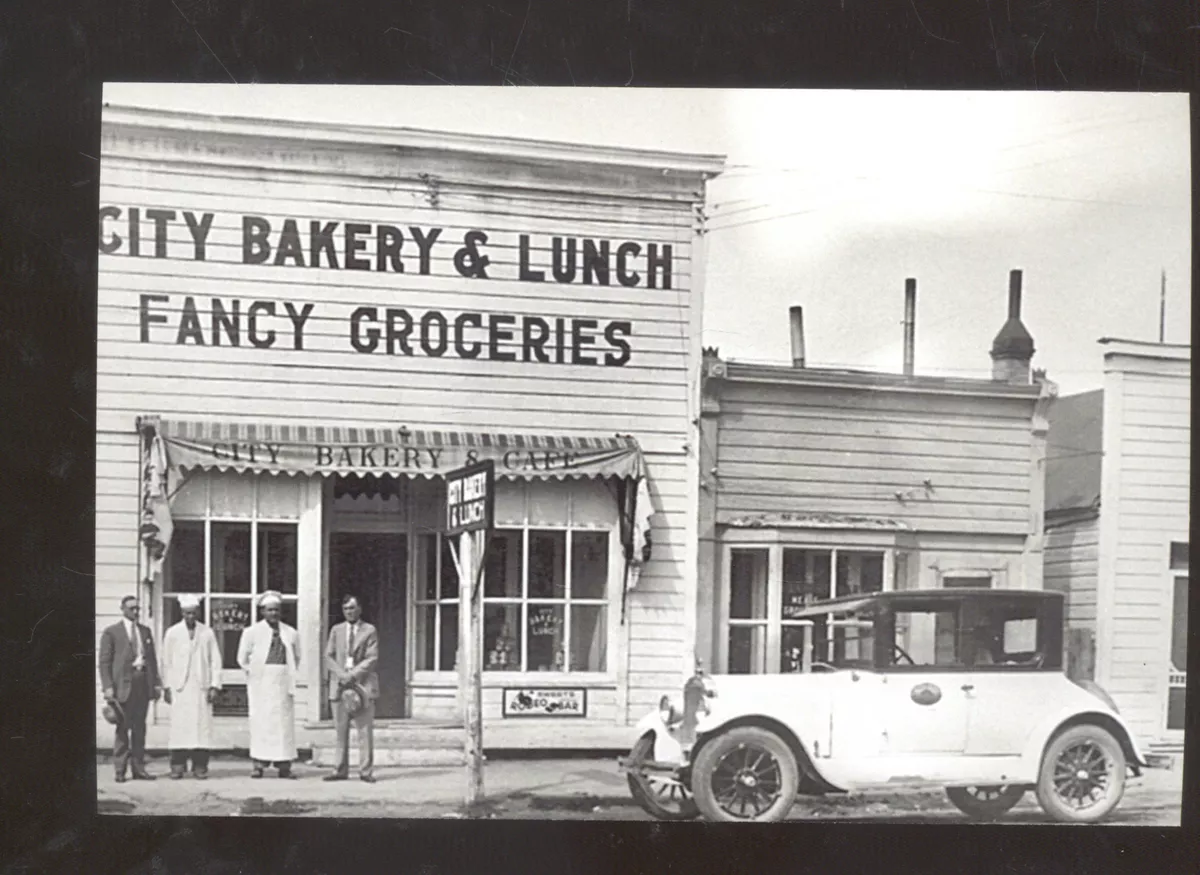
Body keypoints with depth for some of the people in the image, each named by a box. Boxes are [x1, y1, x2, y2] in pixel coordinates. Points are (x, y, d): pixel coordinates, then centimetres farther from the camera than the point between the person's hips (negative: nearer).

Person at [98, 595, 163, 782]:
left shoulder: (145, 631, 16)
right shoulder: (111, 632, 2)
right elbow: (104, 661, -1)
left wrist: (156, 683, 10)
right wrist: (108, 687, -10)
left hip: (143, 682, 4)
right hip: (123, 683, -4)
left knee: (140, 727, 7)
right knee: (123, 727, -3)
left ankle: (138, 768, 11)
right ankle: (120, 770, 2)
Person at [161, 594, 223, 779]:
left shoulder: (208, 633, 9)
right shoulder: (172, 633, 8)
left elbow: (215, 660, 8)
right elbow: (166, 662, 8)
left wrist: (214, 685, 0)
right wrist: (166, 687, 2)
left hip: (201, 687, 1)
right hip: (179, 687, 0)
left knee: (202, 726, -4)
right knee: (179, 726, -6)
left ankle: (200, 767, -1)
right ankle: (177, 766, -1)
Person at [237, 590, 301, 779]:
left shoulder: (291, 633, 10)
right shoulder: (252, 632, 4)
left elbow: (297, 657, 19)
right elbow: (242, 658, 8)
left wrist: (292, 675, 10)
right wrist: (253, 672, 3)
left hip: (283, 683, 2)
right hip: (261, 683, -2)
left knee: (284, 721, 0)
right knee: (261, 721, -5)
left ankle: (284, 765, 3)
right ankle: (259, 763, -1)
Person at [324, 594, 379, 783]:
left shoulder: (370, 631, 6)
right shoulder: (336, 630, 16)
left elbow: (372, 659, -2)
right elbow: (329, 657, 8)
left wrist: (353, 675, -12)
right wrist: (342, 675, -8)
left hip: (363, 685, -3)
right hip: (339, 686, 3)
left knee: (365, 731, -5)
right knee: (341, 731, 2)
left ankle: (366, 771, -3)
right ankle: (341, 771, 5)